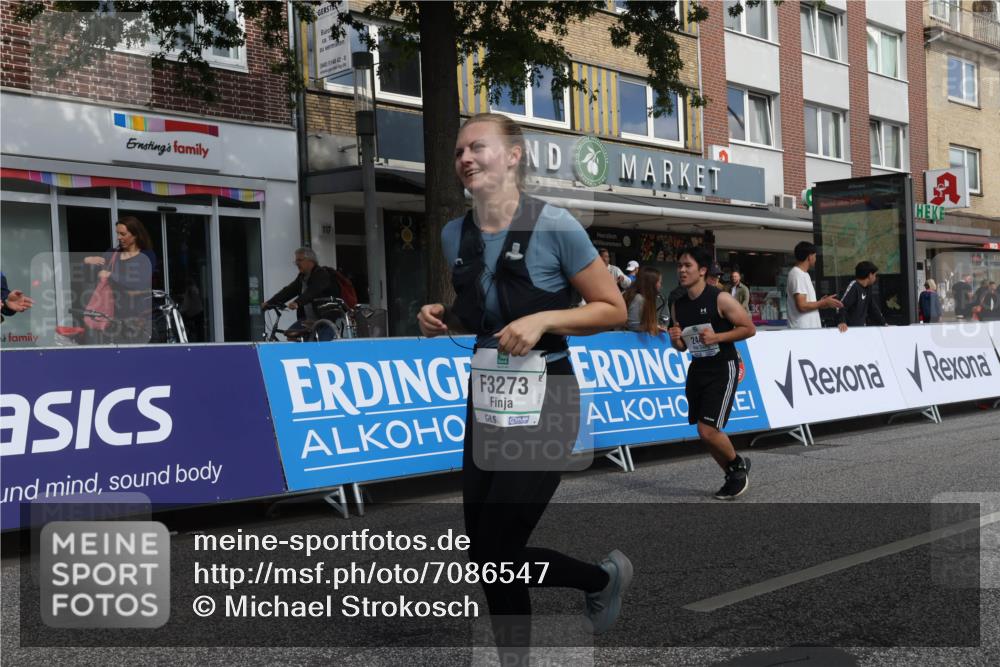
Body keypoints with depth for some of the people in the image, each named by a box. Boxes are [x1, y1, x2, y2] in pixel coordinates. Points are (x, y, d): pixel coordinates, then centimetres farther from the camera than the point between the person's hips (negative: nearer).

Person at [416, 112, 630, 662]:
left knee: (496, 553, -6)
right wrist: (440, 319, 0)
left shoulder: (553, 225, -13)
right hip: (486, 400, 6)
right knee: (486, 557, 8)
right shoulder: (455, 235, 5)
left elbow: (613, 309, -9)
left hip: (544, 403, -6)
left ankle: (603, 577, 23)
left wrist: (542, 320, -21)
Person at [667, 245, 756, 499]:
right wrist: (676, 340, -9)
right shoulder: (678, 305, 4)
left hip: (723, 368, -7)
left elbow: (749, 328, -11)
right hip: (698, 368, 7)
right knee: (705, 432, 10)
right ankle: (734, 477, 30)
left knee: (708, 430, -14)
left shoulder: (721, 299, -14)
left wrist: (717, 337, -21)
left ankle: (739, 464, 14)